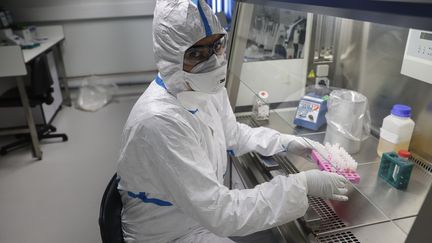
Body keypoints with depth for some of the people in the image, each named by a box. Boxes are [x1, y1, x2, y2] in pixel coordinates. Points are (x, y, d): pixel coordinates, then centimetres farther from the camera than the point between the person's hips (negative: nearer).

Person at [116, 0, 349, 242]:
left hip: (207, 210, 7)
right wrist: (302, 184, -26)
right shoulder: (160, 120, -34)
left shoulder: (209, 87, -8)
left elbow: (233, 134, 11)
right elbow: (219, 213, -31)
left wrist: (286, 142, -1)